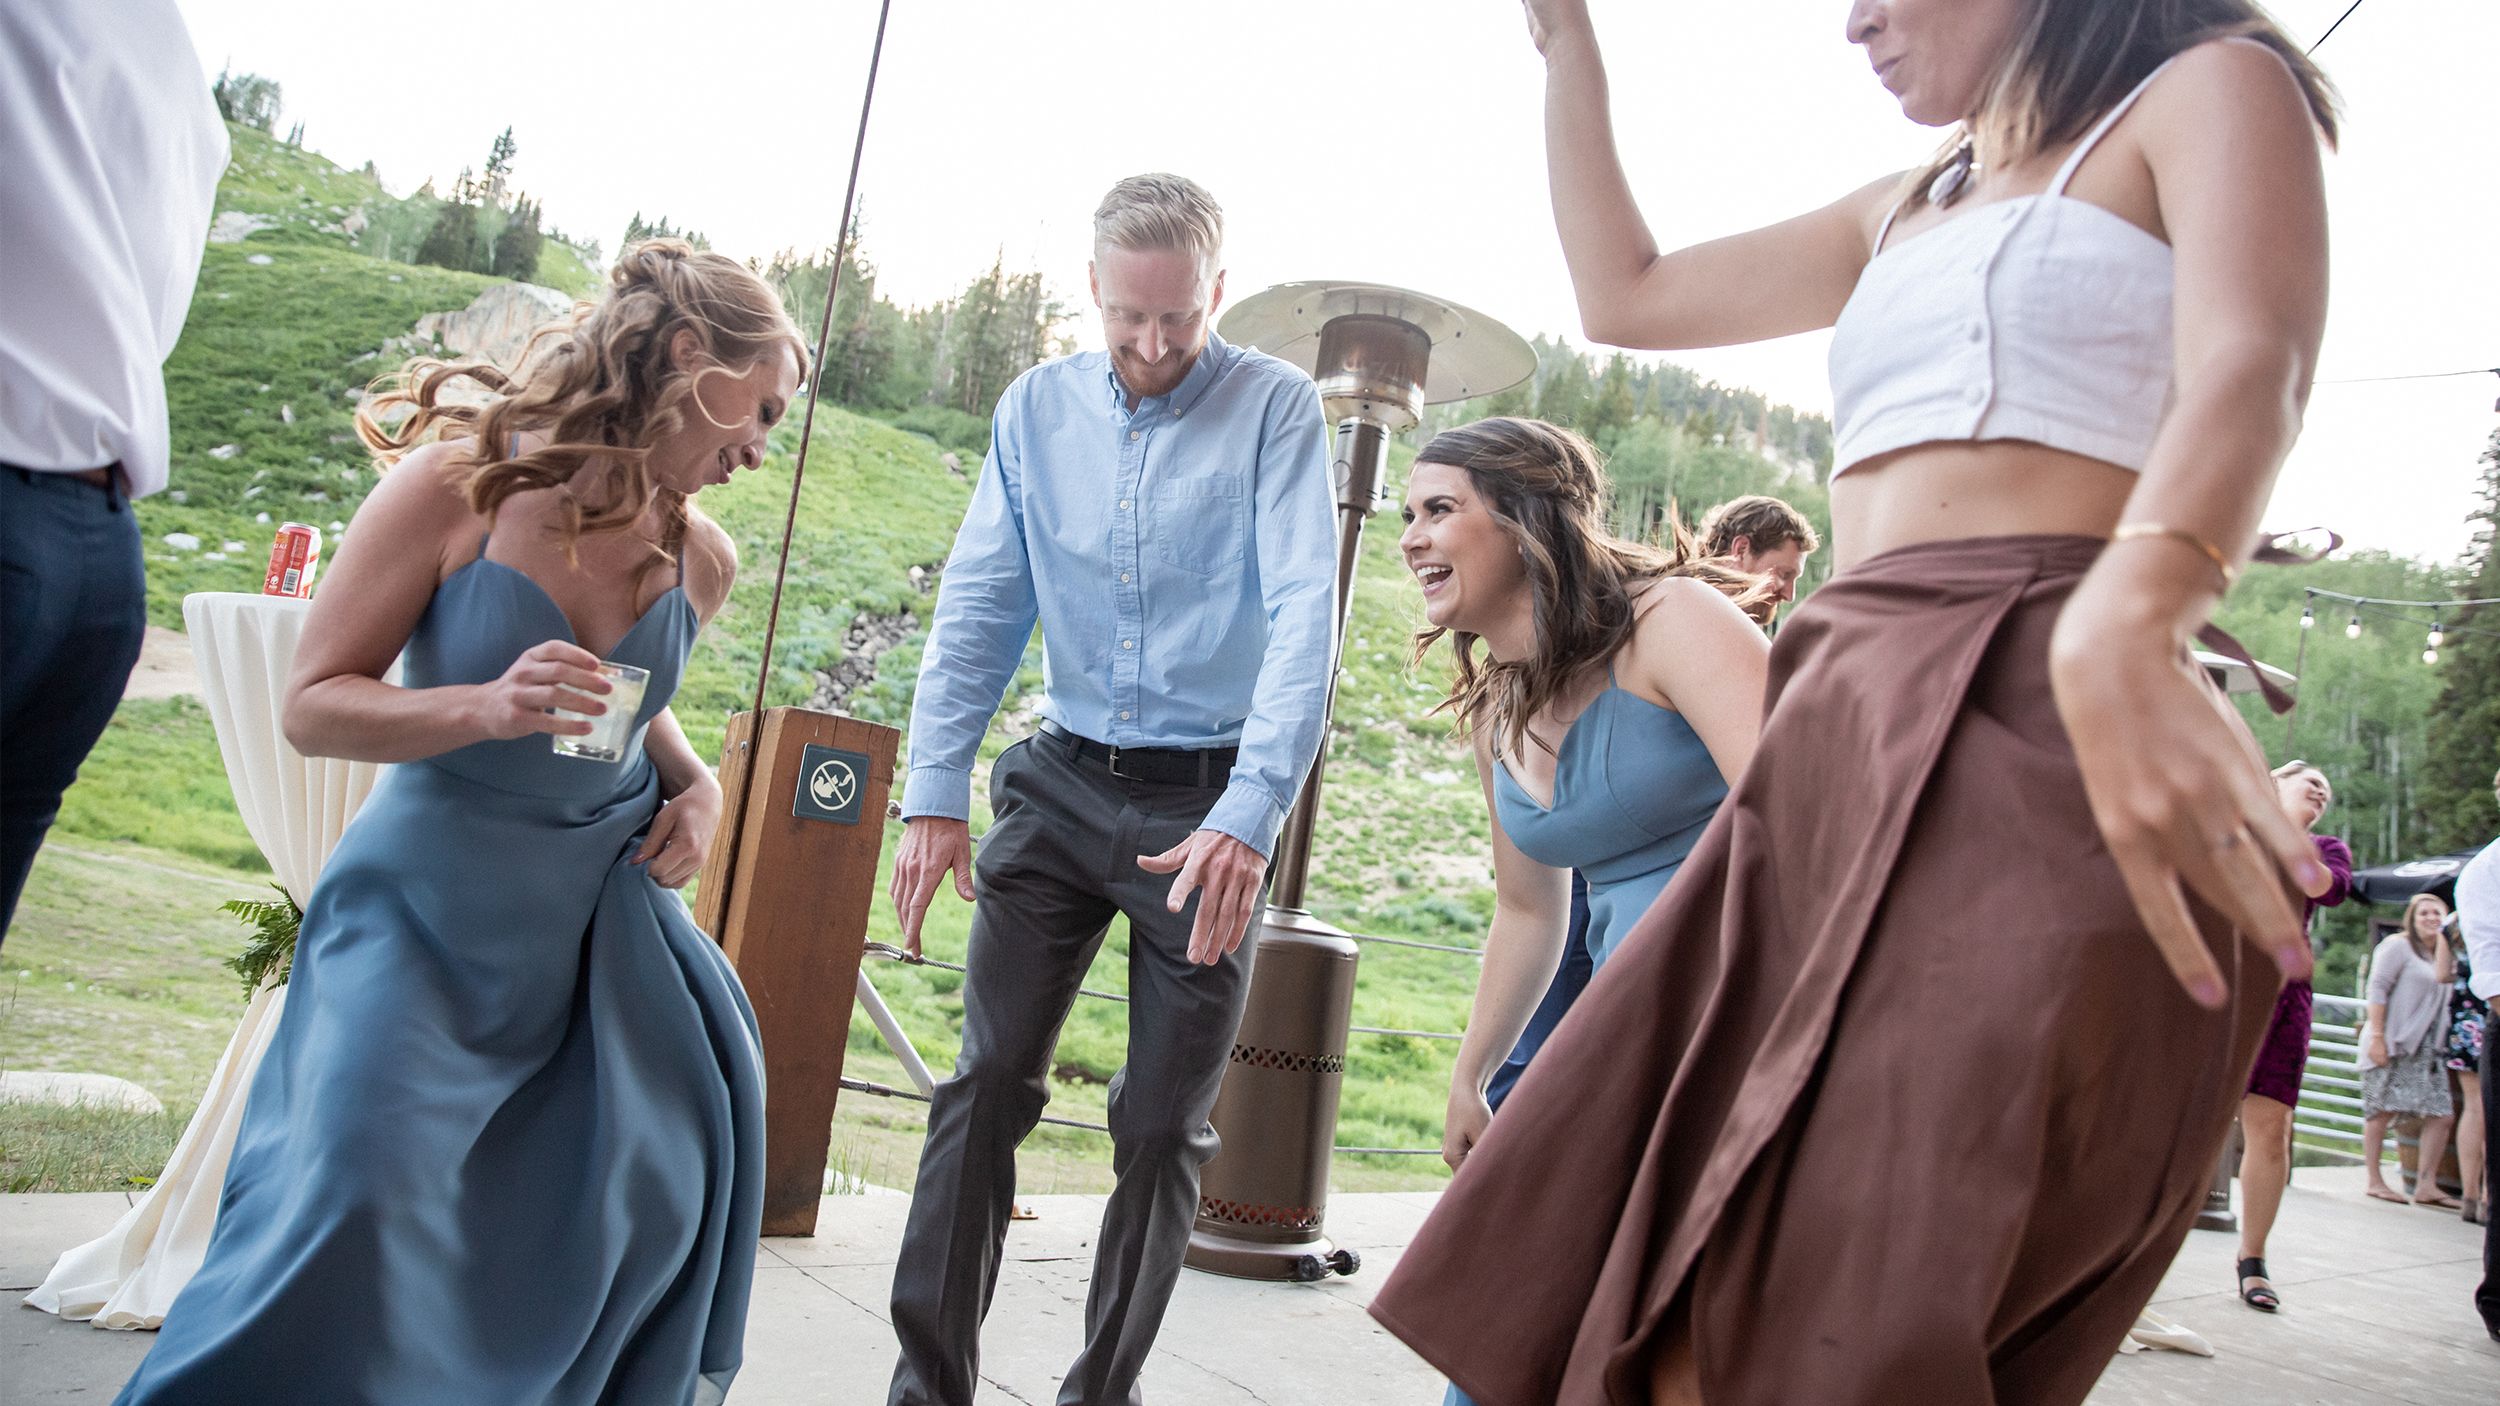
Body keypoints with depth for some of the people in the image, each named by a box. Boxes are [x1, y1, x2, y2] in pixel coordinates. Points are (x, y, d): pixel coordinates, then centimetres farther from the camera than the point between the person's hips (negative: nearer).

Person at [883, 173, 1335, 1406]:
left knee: (1163, 1126, 5)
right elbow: (978, 606, 3)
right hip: (1061, 782, 3)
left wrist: (1248, 817, -27)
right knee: (988, 1083, 0)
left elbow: (1304, 615, -16)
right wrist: (934, 793, -7)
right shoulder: (1037, 407, 5)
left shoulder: (1275, 407, -6)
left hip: (1209, 799, -2)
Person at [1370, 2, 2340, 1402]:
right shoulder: (1904, 212, 27)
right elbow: (1624, 294, 32)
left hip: (2038, 728, -6)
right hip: (1843, 749, 7)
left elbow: (2248, 368, -13)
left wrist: (2125, 625, -34)